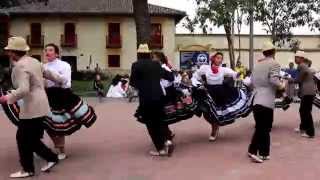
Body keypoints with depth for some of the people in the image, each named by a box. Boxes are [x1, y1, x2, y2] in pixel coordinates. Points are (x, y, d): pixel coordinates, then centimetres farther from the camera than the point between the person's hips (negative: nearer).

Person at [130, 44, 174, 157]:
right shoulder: (156, 64, 10)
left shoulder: (136, 65, -2)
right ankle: (166, 140, -1)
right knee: (160, 120, 19)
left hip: (145, 98, -4)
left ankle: (160, 149, 6)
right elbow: (170, 77, 13)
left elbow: (132, 82, -3)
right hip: (158, 95, 4)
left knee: (150, 123, 7)